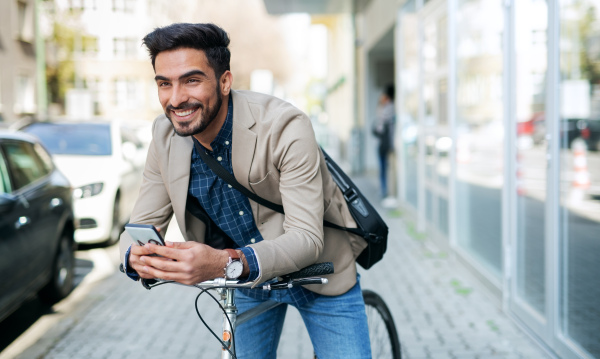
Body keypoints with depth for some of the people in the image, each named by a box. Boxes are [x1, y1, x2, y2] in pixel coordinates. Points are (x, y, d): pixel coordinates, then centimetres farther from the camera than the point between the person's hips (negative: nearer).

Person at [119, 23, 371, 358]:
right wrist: (137, 256, -35)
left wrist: (227, 263, -51)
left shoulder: (285, 126, -30)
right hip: (249, 279, 4)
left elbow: (306, 238, -34)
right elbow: (141, 224, -9)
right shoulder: (165, 136, -13)